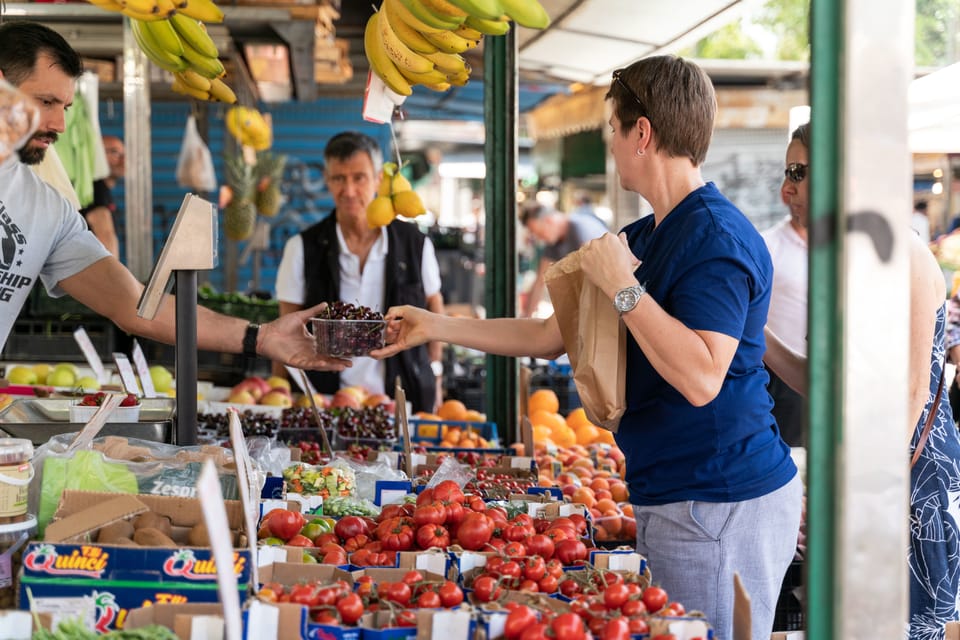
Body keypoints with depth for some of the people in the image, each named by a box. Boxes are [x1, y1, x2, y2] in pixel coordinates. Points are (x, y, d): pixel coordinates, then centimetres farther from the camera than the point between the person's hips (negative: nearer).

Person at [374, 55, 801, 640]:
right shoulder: (643, 238, 14)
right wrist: (434, 326, 23)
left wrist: (624, 286, -22)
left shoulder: (718, 238, -17)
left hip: (719, 507, -10)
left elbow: (701, 378, -28)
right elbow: (550, 336, 20)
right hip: (666, 500, 10)